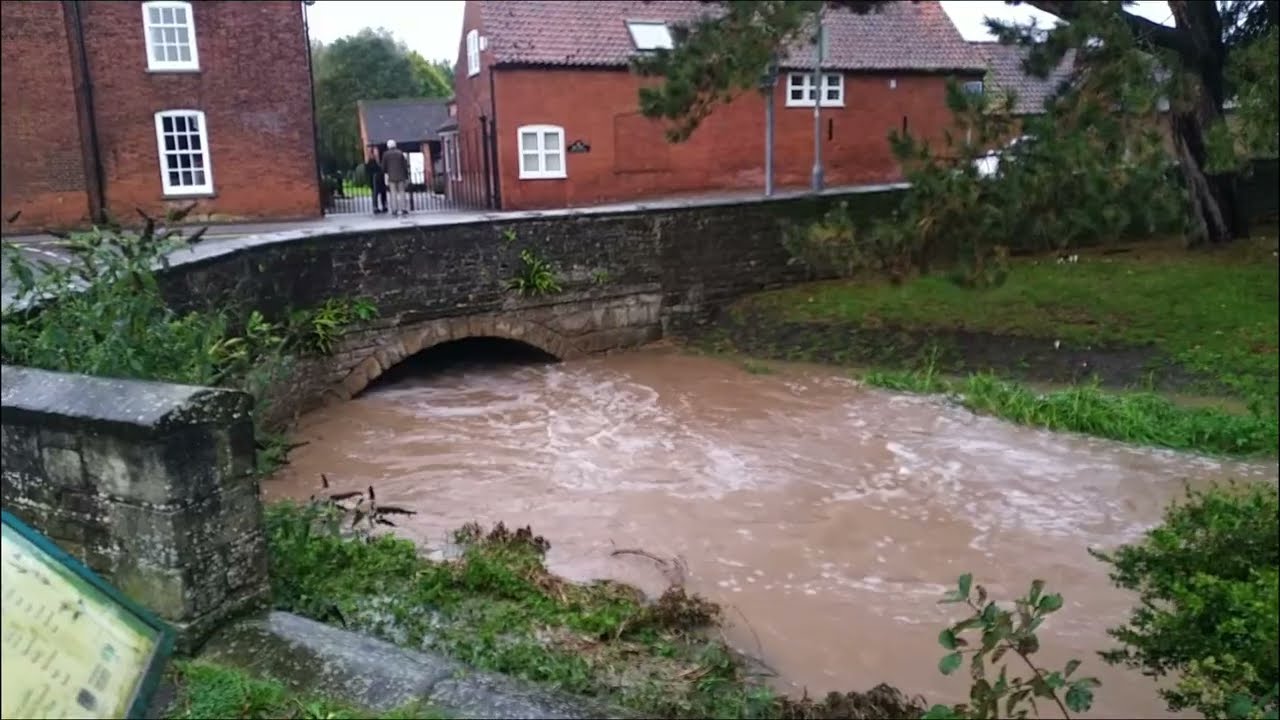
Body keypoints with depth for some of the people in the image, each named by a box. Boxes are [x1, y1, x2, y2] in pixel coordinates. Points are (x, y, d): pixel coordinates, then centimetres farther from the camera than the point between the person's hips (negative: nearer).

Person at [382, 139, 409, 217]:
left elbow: (383, 167, 1)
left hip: (391, 176, -1)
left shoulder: (386, 154, 0)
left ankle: (395, 210, -4)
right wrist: (406, 176, 7)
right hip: (401, 176, 1)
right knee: (402, 192, 5)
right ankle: (403, 209, 0)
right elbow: (405, 165, 1)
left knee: (393, 193, 1)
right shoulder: (400, 153, 2)